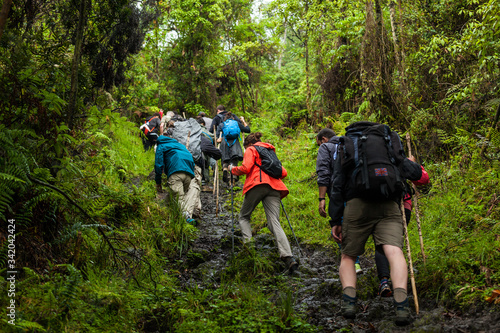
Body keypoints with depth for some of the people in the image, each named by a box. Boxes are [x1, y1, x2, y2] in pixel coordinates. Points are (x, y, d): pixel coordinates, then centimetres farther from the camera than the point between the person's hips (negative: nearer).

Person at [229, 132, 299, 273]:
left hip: (258, 184, -5)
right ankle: (288, 257, -25)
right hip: (274, 187, 5)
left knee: (244, 217, 13)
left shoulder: (251, 150, 14)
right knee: (274, 222, -7)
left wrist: (232, 169, 14)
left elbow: (246, 168, -3)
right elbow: (283, 172, 23)